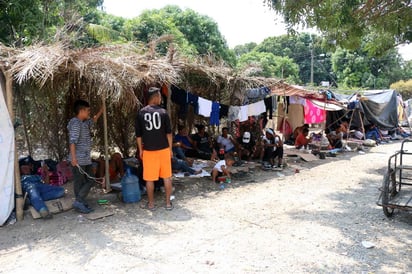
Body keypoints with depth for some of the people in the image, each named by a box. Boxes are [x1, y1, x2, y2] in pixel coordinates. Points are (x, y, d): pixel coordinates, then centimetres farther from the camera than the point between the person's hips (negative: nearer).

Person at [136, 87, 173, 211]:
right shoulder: (162, 112, -4)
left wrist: (140, 150, 11)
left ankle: (151, 204, 17)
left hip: (148, 150, 1)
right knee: (167, 177, 9)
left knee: (149, 178, 8)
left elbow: (138, 135, 3)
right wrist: (170, 148, 7)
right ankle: (168, 203, 15)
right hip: (163, 149, 0)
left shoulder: (141, 113, 0)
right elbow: (169, 132, -2)